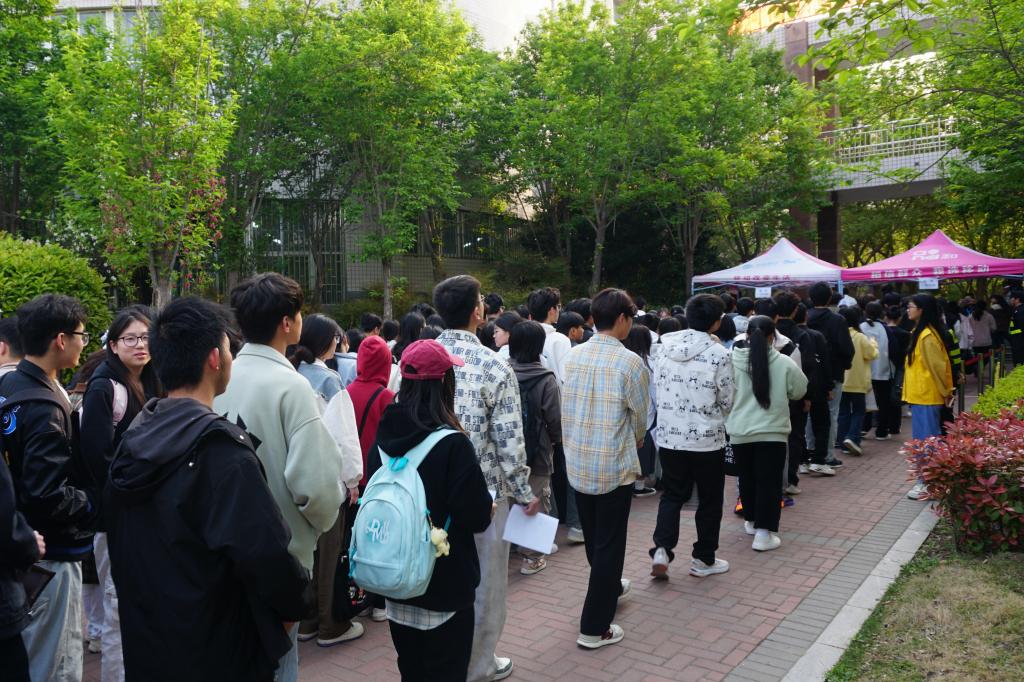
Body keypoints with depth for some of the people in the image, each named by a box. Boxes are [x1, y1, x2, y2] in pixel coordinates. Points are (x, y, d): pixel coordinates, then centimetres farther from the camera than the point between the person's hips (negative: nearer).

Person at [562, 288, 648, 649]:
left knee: (593, 536, 23)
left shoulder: (574, 355, -1)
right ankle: (594, 627, 13)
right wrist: (635, 440, 17)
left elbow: (569, 406, 6)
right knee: (609, 543, 6)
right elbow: (640, 416, -5)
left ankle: (610, 588, 48)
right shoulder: (629, 362, -16)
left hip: (577, 462, 6)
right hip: (614, 465, -6)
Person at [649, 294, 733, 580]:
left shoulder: (665, 349, -2)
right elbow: (727, 401, -5)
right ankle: (703, 559, 23)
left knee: (672, 495, 18)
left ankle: (661, 550, 4)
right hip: (707, 438, -4)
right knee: (709, 500, 13)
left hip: (669, 436, 4)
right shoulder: (718, 354, -14)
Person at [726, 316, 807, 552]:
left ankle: (751, 521, 33)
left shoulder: (732, 361, -8)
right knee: (769, 482, 4)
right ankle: (764, 532, 2)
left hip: (740, 432, 2)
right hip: (773, 432, -2)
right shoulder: (784, 363, -10)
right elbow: (799, 391, 6)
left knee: (747, 478, 18)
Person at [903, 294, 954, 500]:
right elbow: (942, 363, 18)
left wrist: (946, 391, -9)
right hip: (920, 395, 10)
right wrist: (946, 390, 17)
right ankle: (926, 481, 20)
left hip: (926, 397, -10)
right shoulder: (921, 332, 12)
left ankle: (928, 485, 2)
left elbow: (938, 365, -17)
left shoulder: (927, 336, -19)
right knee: (923, 441, 13)